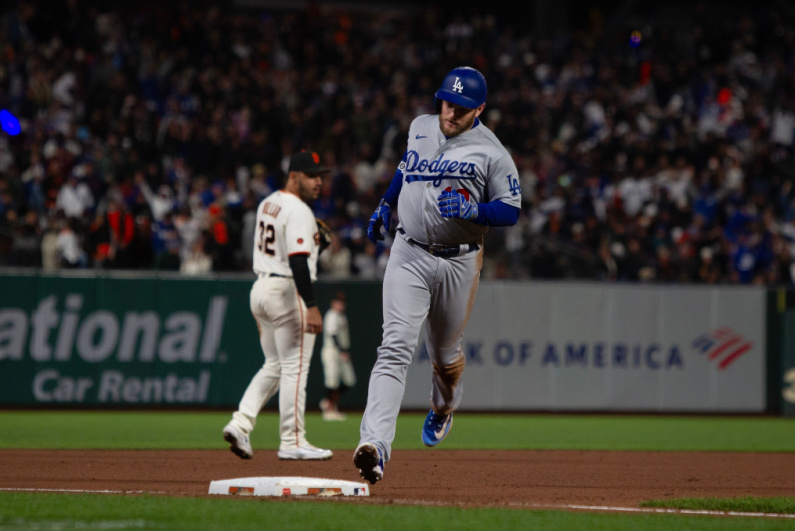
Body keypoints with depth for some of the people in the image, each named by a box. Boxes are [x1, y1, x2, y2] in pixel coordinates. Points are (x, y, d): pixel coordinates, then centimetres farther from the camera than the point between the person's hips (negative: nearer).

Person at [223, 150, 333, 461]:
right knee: (295, 368, -2)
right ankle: (292, 442, 1)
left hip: (260, 289, 9)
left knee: (274, 366, 16)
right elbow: (297, 261, -23)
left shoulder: (267, 204, 14)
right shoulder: (298, 211, -15)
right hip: (287, 292, -9)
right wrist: (311, 306, -26)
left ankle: (240, 422, 2)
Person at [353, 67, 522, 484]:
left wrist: (472, 210, -23)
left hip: (458, 262, -1)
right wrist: (385, 204, 23)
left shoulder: (492, 152, -7)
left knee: (445, 352, 14)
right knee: (396, 347, -15)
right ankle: (375, 442, -29)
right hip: (408, 255, 1)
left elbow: (510, 211, -7)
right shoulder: (420, 128, 7)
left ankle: (442, 409, 50)